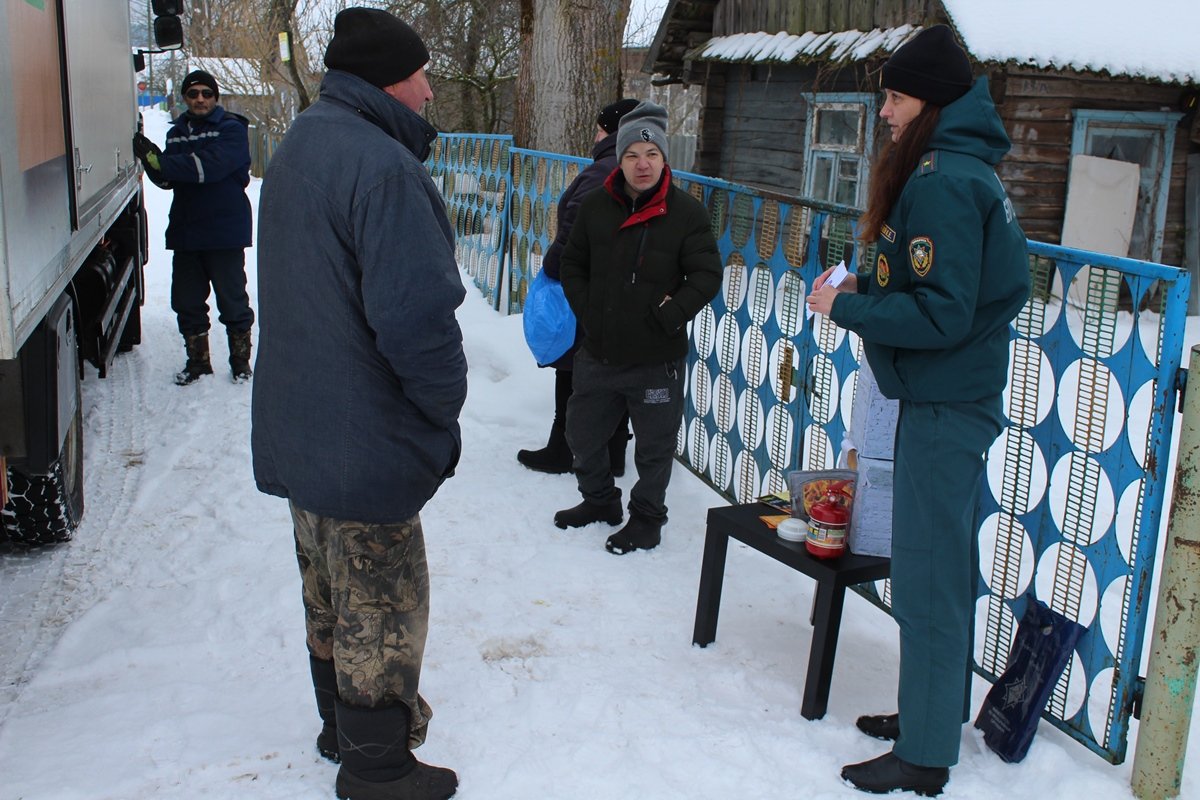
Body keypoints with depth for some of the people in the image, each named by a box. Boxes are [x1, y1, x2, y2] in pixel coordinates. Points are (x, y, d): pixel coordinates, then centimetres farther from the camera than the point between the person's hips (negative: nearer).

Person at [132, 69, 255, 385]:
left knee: (233, 301, 4)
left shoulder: (231, 129, -6)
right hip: (185, 232, 6)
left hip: (225, 232, -6)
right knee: (187, 302, 10)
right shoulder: (177, 132, 12)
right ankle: (197, 360, 24)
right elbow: (167, 180, 5)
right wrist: (151, 160, -16)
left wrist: (161, 162, -24)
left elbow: (209, 166, -22)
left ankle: (240, 359, 18)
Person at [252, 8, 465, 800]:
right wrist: (444, 402, -12)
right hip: (366, 440, -10)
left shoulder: (299, 147, 9)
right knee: (380, 609, 7)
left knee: (331, 590, 23)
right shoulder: (382, 167, -24)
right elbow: (416, 314, -30)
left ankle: (344, 725, 42)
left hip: (297, 430, 10)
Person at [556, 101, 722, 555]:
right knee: (583, 432, 19)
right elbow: (573, 265, 11)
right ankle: (599, 501, 41)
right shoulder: (595, 206, 1)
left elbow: (707, 275, -8)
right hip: (598, 353, 4)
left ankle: (646, 518, 28)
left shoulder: (686, 213, -9)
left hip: (656, 359, -4)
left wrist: (668, 316, -15)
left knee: (654, 446, 8)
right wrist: (586, 312, 1)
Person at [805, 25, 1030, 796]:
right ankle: (937, 709, 34)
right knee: (947, 566, 19)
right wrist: (868, 290, 4)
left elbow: (940, 314, -23)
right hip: (963, 399, 10)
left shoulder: (940, 181, -19)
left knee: (926, 577, -2)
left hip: (945, 406, -10)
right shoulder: (969, 169, 12)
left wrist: (845, 307, -14)